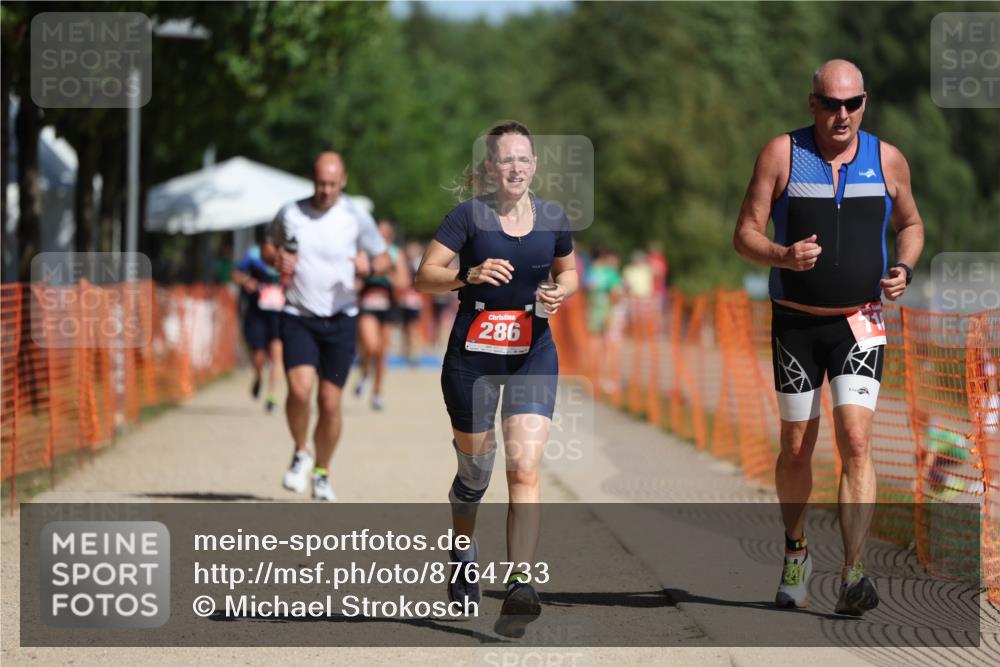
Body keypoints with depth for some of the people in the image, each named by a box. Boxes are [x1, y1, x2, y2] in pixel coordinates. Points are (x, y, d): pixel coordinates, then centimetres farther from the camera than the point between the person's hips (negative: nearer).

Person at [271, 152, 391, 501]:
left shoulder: (356, 217, -2)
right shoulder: (290, 213, 1)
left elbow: (384, 258, 5)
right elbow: (275, 245, 19)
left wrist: (370, 265, -18)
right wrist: (280, 260, -4)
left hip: (340, 318, 0)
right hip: (298, 317, 0)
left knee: (330, 402, 1)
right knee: (300, 388, -19)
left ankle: (322, 473, 22)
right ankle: (301, 454, 7)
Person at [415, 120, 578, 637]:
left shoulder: (553, 217, 2)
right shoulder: (469, 216, -7)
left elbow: (568, 272, 18)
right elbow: (425, 276, -10)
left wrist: (560, 292, -5)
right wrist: (469, 276, -27)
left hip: (533, 355, 1)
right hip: (473, 355, -1)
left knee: (524, 468, -13)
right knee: (475, 470, 11)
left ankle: (520, 587, -18)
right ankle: (462, 554, 41)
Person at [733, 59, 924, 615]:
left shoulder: (887, 160, 2)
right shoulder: (782, 154, -4)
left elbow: (911, 224, 18)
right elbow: (746, 234, -3)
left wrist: (904, 269, -3)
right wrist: (783, 255, -23)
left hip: (860, 323, 0)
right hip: (796, 321, 0)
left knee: (856, 439, -15)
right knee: (797, 447, 7)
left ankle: (853, 576, -20)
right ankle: (795, 553, 32)